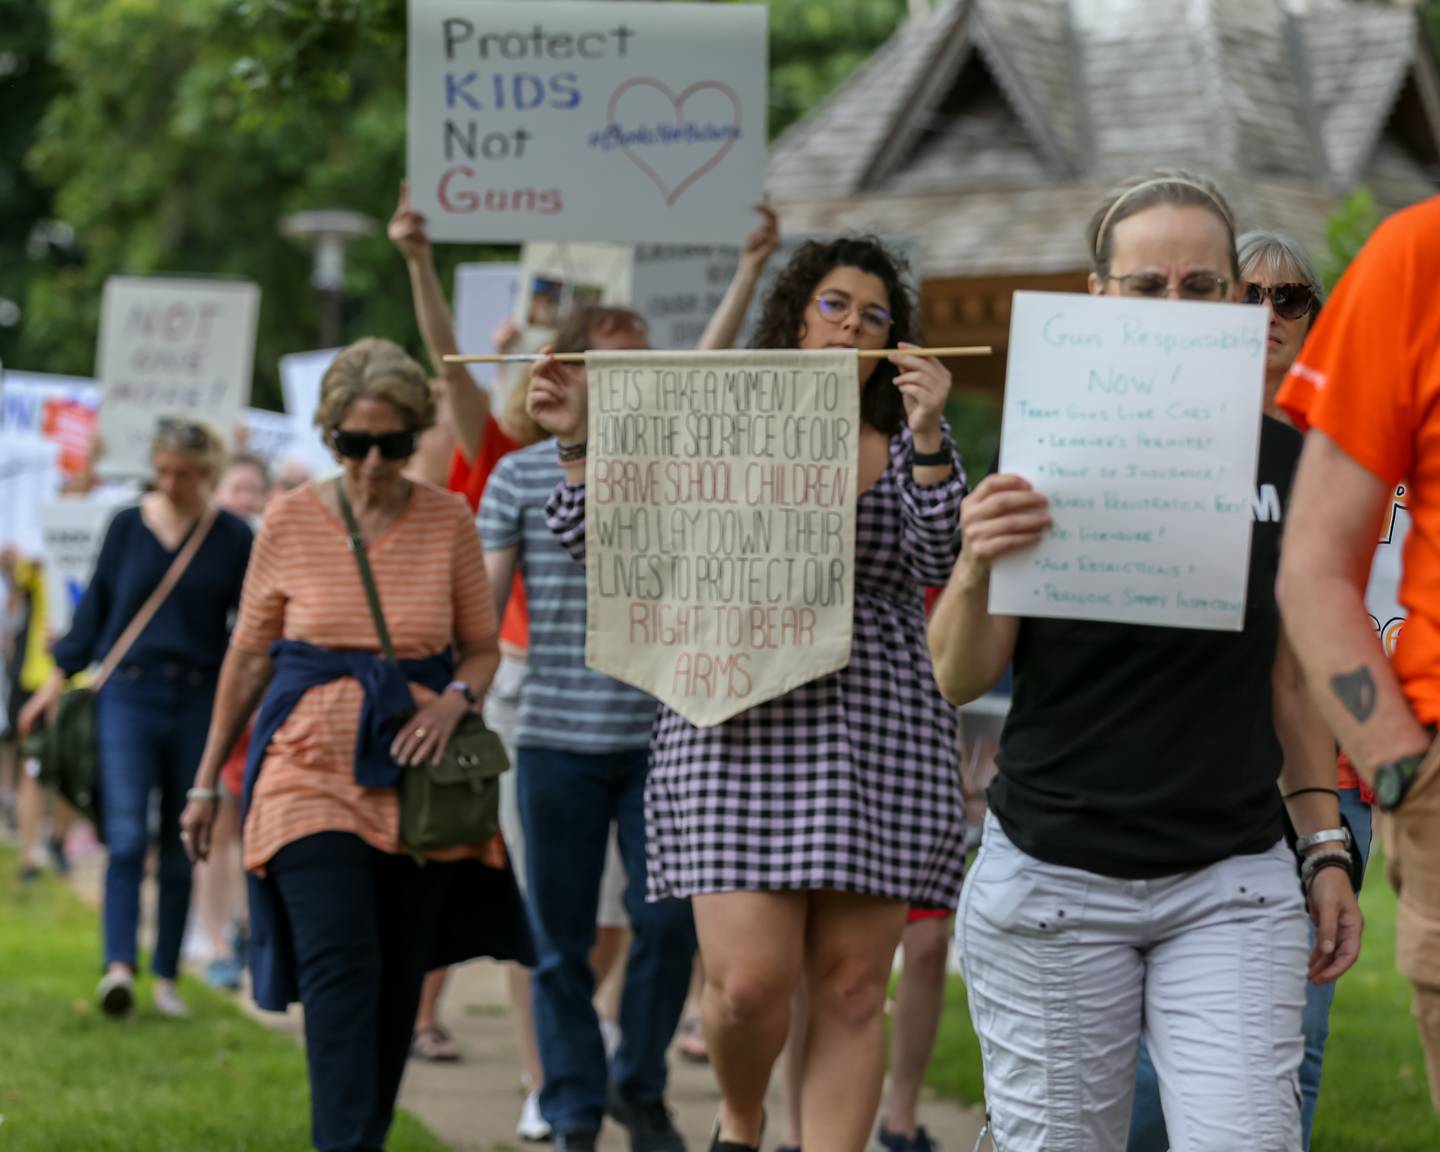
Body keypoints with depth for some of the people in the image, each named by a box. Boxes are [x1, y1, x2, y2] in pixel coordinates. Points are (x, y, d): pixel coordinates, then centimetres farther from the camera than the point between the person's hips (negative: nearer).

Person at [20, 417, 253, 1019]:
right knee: (127, 835, -14)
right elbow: (95, 607, 12)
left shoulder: (233, 538, 3)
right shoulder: (128, 525, 5)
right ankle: (118, 966, -23)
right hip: (129, 693, 0)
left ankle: (166, 976, 15)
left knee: (181, 848, 6)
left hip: (198, 699, 0)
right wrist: (57, 681, 11)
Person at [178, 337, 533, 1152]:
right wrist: (208, 781, 11)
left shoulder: (448, 521, 2)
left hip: (413, 771, 2)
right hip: (313, 766, -2)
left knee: (399, 976, 6)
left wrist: (456, 698, -12)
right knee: (340, 965, -16)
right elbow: (249, 657, 8)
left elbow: (483, 649, 11)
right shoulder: (291, 522, 0)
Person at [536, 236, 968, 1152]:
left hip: (879, 735, 2)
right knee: (750, 981, -10)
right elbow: (601, 543, 7)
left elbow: (940, 560, -6)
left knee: (851, 987, -1)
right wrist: (580, 441, -7)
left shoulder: (906, 448, 12)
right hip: (738, 729, -1)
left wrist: (927, 434, -15)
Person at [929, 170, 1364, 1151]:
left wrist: (1325, 848, 10)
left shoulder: (1280, 460, 7)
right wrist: (977, 569, -24)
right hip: (1052, 878, -2)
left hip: (1233, 885, 2)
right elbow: (961, 678, -4)